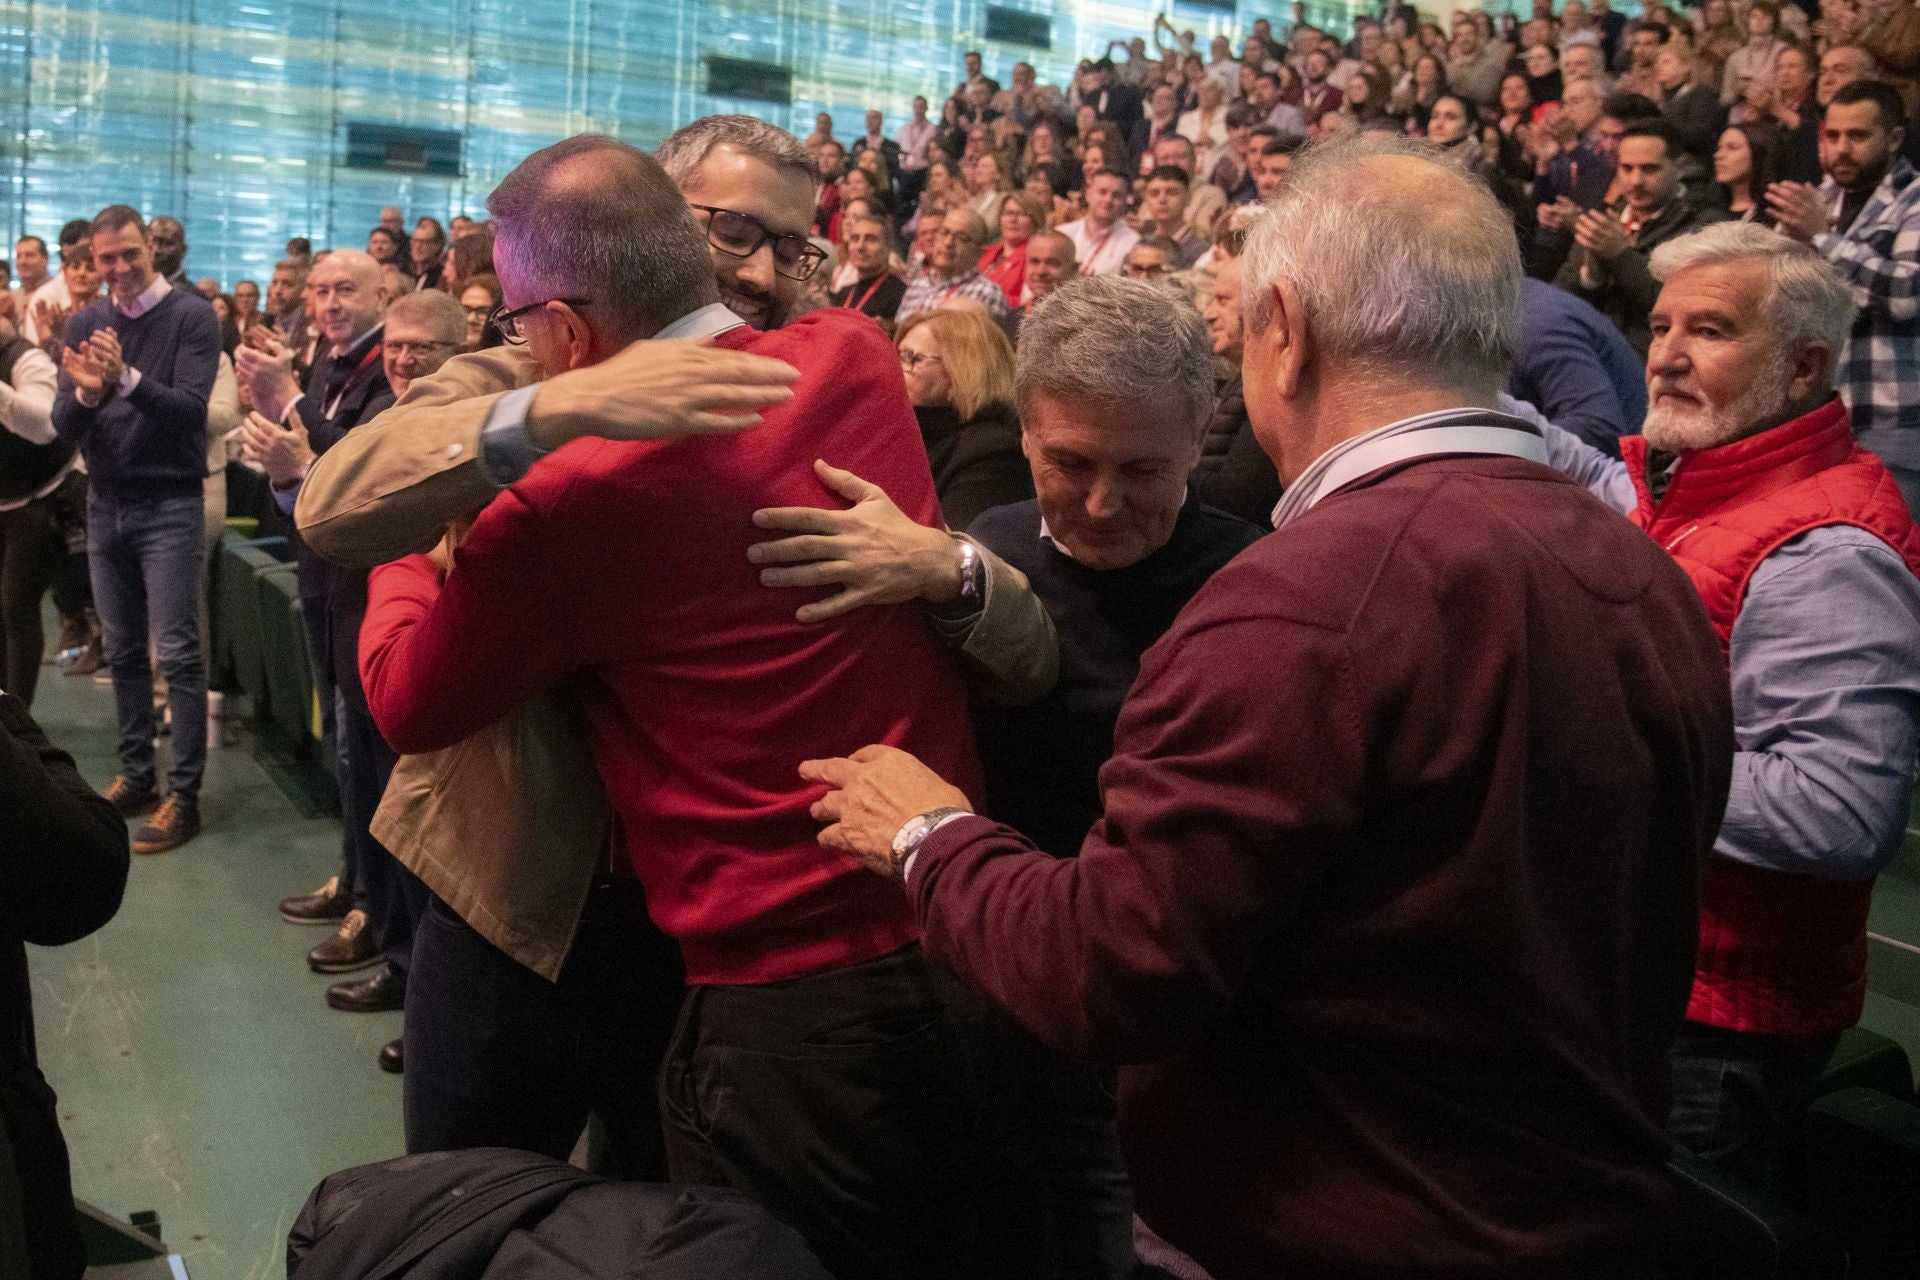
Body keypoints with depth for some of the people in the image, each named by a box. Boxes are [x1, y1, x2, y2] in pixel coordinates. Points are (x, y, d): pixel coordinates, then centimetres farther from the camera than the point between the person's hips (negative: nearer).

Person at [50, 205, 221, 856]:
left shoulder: (192, 316, -8)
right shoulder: (85, 324, 6)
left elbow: (190, 409, -18)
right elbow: (64, 426, -1)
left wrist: (126, 379, -34)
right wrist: (85, 392, -22)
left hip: (170, 506, -5)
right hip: (105, 504, 5)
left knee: (178, 654, -5)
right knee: (123, 651, 11)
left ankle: (184, 796, -1)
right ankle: (135, 775, 22)